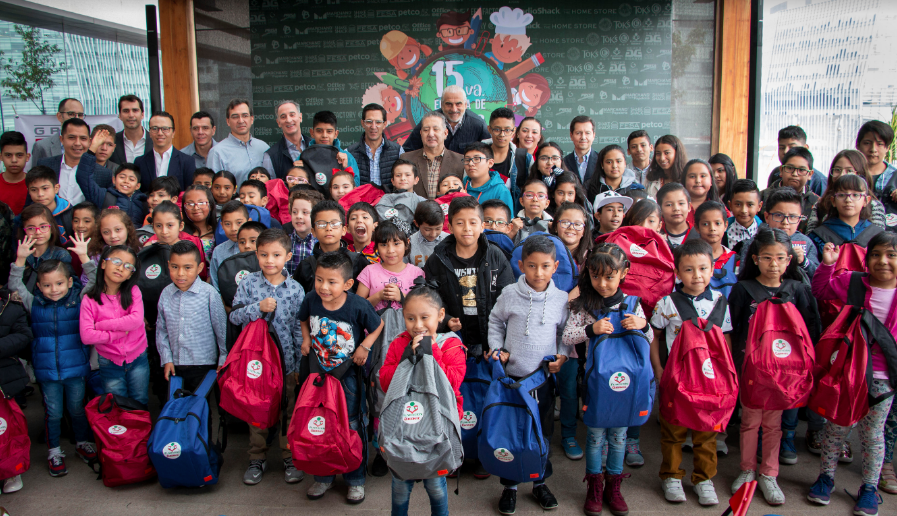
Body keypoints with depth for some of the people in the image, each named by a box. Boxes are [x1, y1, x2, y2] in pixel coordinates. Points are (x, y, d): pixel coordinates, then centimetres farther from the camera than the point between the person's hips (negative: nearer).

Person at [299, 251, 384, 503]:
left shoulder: (358, 305, -23)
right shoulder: (311, 299, -13)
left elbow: (378, 325, -6)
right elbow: (304, 320, 9)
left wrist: (365, 346, -17)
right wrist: (307, 339, -6)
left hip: (348, 372, -3)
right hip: (318, 370, 3)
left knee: (352, 425, 9)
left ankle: (356, 479, 26)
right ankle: (323, 476, 32)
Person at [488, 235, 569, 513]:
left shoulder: (561, 299, -2)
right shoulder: (509, 295, -6)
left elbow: (567, 332, 10)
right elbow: (495, 321, 8)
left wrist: (563, 356, -4)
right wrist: (496, 348, -3)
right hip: (512, 374, -1)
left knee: (543, 430, 13)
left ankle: (540, 482, 32)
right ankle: (509, 486, 22)